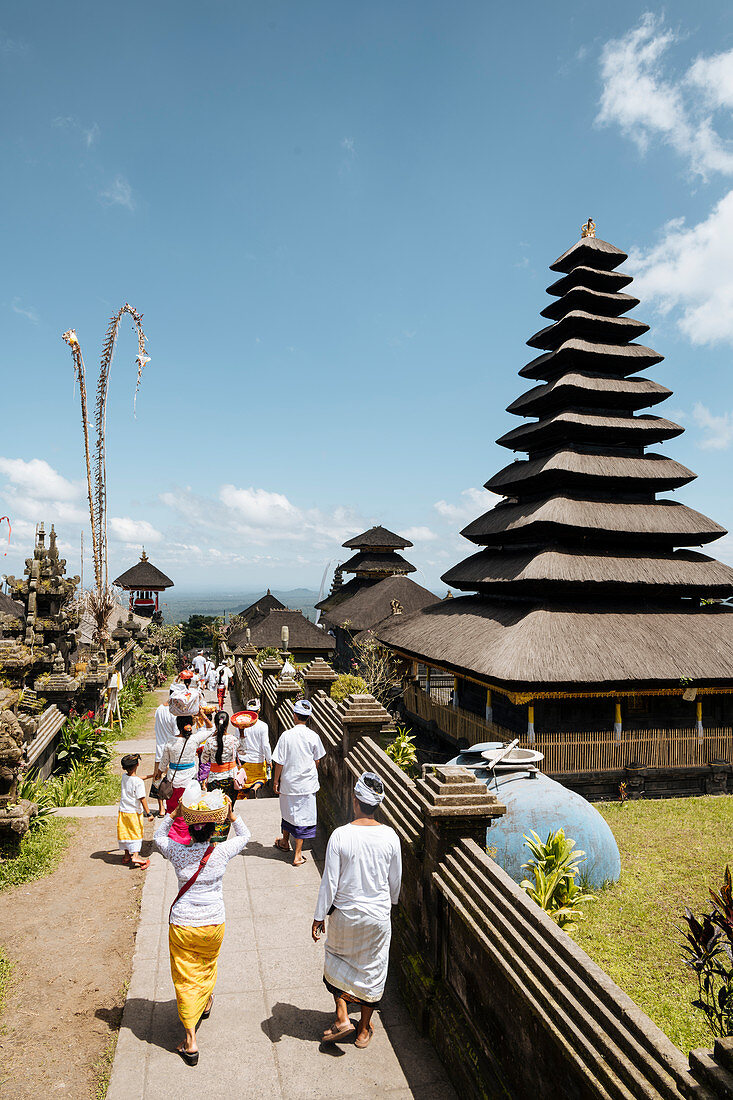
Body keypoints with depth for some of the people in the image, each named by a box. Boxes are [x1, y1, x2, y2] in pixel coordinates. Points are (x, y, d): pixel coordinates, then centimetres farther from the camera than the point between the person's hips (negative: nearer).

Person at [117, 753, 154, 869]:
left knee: (124, 832, 16)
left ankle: (127, 855, 26)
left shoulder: (124, 776, -2)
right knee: (136, 833, 5)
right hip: (134, 812, -6)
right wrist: (148, 813, -16)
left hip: (123, 811, 6)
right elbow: (142, 799, -20)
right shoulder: (139, 782, -20)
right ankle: (135, 856, -3)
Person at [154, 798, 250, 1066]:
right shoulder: (221, 853, -17)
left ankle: (191, 1041, 10)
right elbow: (245, 836, 4)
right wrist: (231, 815, -5)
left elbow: (158, 837, 6)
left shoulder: (177, 853, -16)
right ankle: (205, 1003, 54)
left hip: (182, 925, -1)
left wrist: (174, 813, 0)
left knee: (185, 980, 11)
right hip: (213, 923, 1)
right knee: (207, 964, 29)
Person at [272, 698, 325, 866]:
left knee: (288, 811, 21)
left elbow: (279, 762, -10)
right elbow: (317, 761, 3)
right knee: (303, 815, 8)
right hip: (307, 783, 0)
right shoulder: (314, 737, -10)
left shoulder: (286, 735, -15)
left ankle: (285, 842, 43)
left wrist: (276, 780, 3)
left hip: (288, 782, 0)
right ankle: (298, 855, 12)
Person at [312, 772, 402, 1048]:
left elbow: (330, 881, -14)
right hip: (378, 915, 1)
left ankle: (342, 1018, 22)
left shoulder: (340, 836, -20)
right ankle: (364, 1029, 34)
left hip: (345, 914, -1)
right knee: (372, 968, 20)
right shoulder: (390, 836, -14)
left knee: (337, 960, 26)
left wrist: (319, 917, -2)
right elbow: (395, 881, 0)